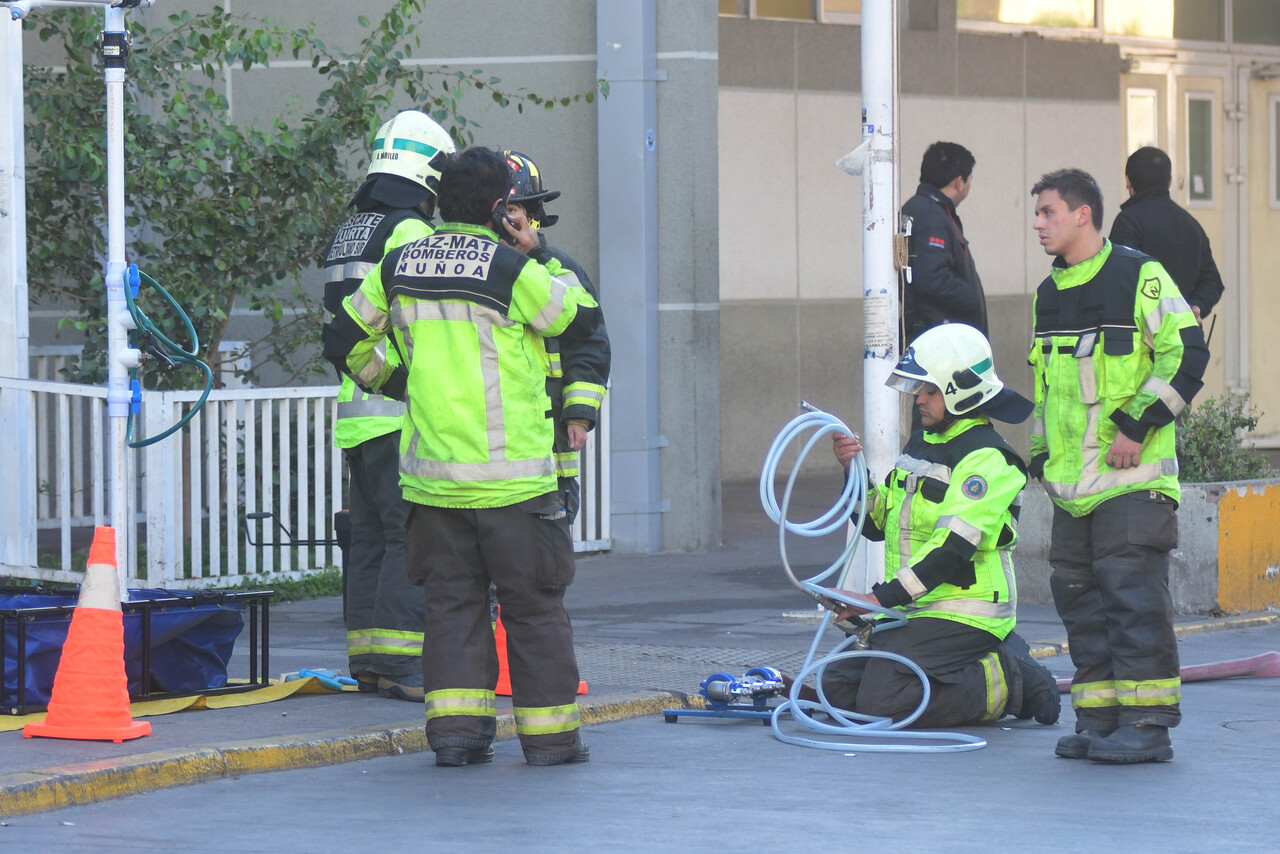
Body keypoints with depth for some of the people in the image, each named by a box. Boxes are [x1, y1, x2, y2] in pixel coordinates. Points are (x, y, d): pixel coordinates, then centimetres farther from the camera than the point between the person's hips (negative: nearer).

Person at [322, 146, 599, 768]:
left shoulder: (398, 267, 5)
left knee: (452, 600, 10)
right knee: (534, 604, 5)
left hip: (432, 472, 4)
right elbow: (581, 318, 3)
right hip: (510, 475, -4)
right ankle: (549, 734, 10)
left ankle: (455, 728, 3)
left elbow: (344, 342, 14)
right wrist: (542, 256, 12)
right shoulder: (510, 269, -11)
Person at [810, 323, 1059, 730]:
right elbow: (876, 524, 18)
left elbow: (952, 548, -24)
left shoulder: (986, 459, -15)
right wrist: (854, 470, 0)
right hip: (915, 609, 10)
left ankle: (1010, 684, -6)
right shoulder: (921, 444, 15)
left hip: (962, 615, -9)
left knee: (883, 700, -22)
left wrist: (880, 598, -28)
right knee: (838, 685, 1)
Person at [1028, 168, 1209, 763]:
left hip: (1133, 474, -8)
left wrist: (1139, 423, -14)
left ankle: (1147, 722, -10)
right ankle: (1098, 717, 13)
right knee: (1078, 594, 7)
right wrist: (1043, 451, 23)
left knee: (1133, 591, -11)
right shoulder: (1048, 295, 17)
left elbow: (1187, 354, -10)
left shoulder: (1139, 277, -6)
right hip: (1073, 481, 8)